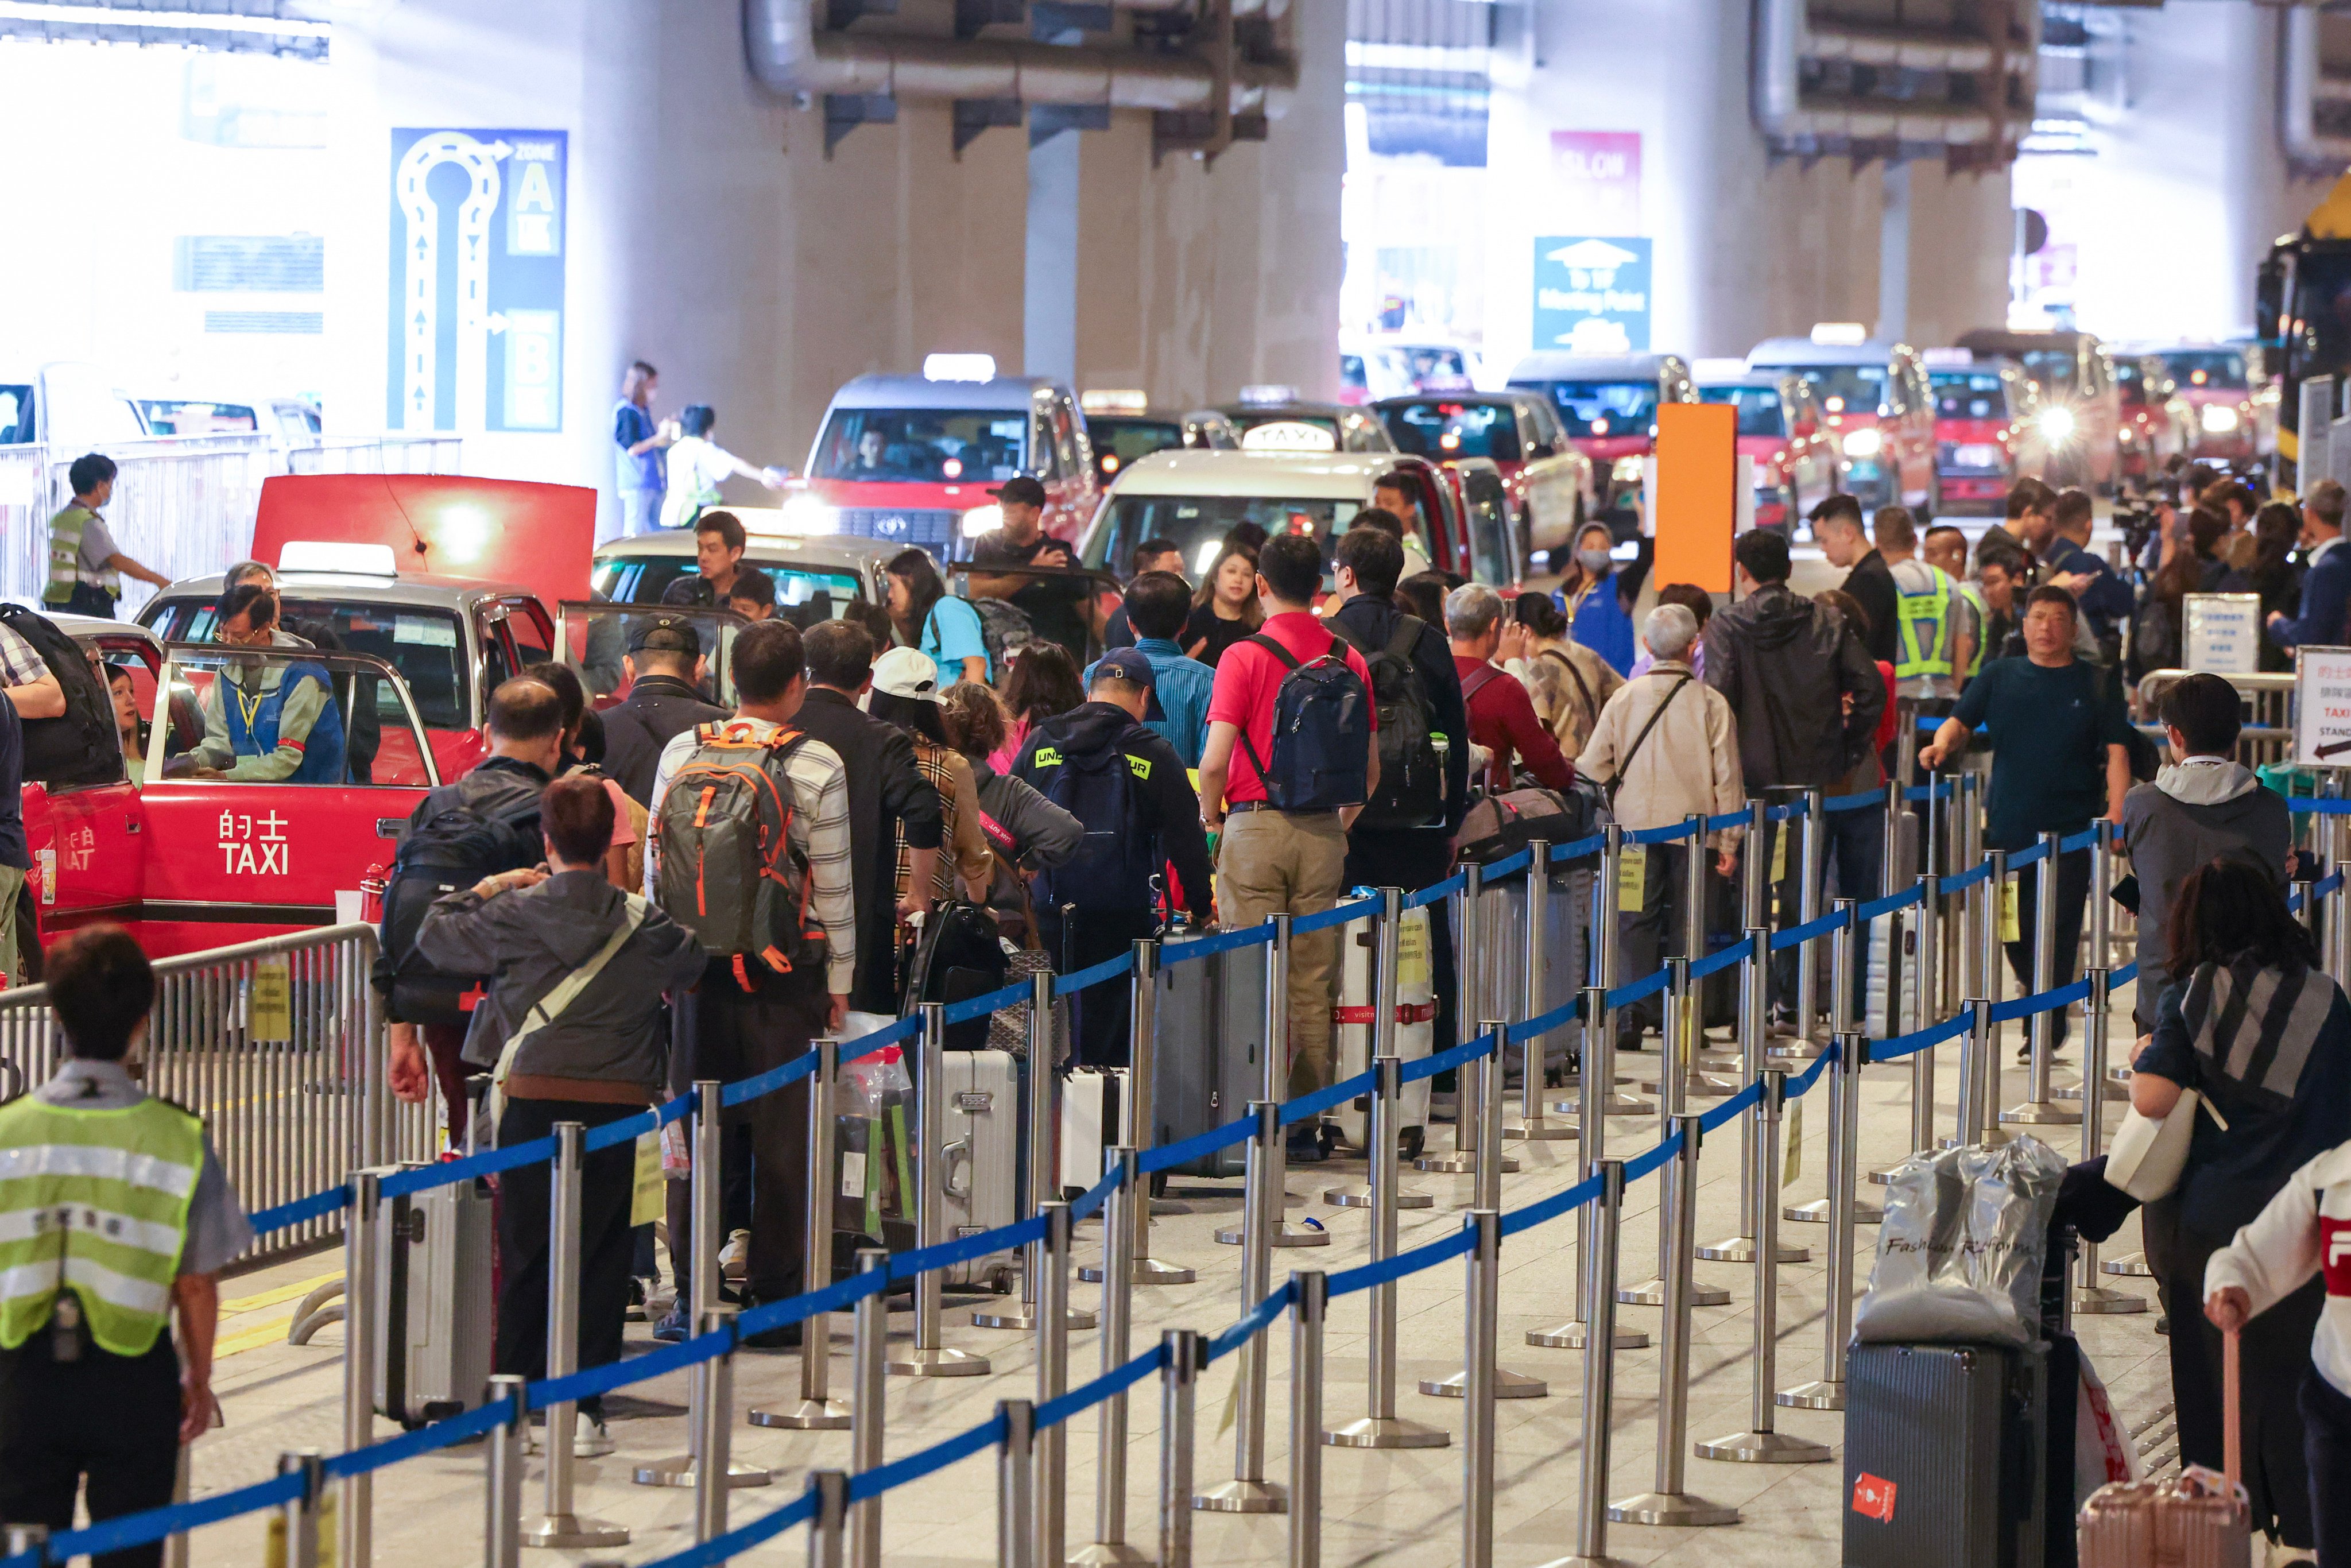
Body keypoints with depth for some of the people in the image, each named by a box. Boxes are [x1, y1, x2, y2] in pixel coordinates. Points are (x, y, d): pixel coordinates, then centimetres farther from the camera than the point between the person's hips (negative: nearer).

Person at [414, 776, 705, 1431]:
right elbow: (695, 963, 20)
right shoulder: (643, 923, 1)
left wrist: (489, 886, 22)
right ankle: (586, 1398, 5)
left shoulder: (514, 914, -3)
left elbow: (433, 934, 10)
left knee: (525, 1253, 7)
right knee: (601, 1255, 5)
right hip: (618, 1103, 0)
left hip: (533, 1097, 0)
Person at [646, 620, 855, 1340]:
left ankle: (693, 1299, 9)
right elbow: (834, 882, -3)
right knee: (782, 1135, 3)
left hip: (698, 960, 3)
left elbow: (657, 862, 6)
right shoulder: (817, 765, -6)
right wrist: (838, 982, 5)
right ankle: (772, 1299, 4)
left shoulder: (682, 752, 2)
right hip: (787, 969, -3)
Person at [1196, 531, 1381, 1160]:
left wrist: (1210, 818, 5)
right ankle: (1307, 1120, 9)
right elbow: (1370, 768, 8)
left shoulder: (1245, 657, -8)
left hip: (1255, 826, -4)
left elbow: (1214, 761, -12)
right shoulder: (1349, 659, 5)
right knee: (1312, 989, 7)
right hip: (1322, 833, 4)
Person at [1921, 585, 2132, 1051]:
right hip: (2007, 827, 3)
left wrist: (2116, 811, -12)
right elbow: (1961, 721, 7)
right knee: (2013, 930, 7)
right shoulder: (1999, 677, 11)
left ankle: (2047, 1030, 3)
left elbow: (2116, 751, 0)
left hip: (2071, 831, -3)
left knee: (2057, 929, -6)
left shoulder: (2094, 685, 5)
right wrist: (1943, 744, -17)